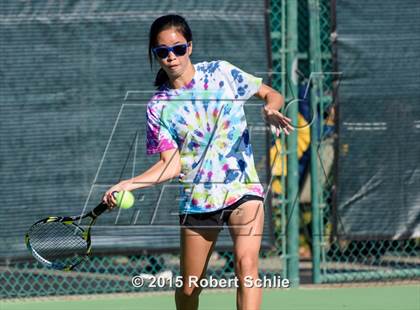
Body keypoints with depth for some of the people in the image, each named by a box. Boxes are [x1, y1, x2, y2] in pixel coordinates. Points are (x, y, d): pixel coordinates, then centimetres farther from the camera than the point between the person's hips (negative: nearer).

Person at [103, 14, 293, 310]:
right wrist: (128, 185, -20)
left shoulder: (221, 72, 0)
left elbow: (271, 94, 8)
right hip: (197, 201, 2)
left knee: (246, 263, -25)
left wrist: (271, 108, -16)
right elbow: (171, 164, -5)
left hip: (243, 188, -2)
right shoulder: (159, 107, 0)